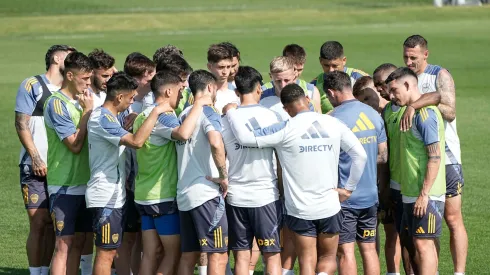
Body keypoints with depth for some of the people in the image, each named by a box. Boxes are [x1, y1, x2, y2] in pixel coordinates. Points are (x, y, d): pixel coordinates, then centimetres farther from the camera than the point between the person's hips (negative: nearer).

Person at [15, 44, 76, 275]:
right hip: (36, 167, -5)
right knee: (38, 224, -8)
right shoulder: (32, 85, -2)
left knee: (52, 224, 6)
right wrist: (36, 157, -13)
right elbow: (21, 123, -6)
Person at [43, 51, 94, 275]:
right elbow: (75, 144, -17)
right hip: (65, 186, -8)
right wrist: (87, 112, -12)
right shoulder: (57, 104, -14)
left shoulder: (79, 101, 11)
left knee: (78, 241, 10)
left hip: (83, 182, 8)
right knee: (64, 244, -9)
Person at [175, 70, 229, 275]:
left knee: (188, 254, 10)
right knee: (218, 256, -7)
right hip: (206, 193, -8)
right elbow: (216, 142, -26)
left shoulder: (183, 116, 17)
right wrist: (223, 175, -16)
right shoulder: (208, 113, -7)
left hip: (184, 194, 8)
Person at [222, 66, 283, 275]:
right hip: (266, 195, -2)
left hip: (235, 196, 2)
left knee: (242, 256, 7)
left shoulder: (226, 119, 0)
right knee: (272, 255, 3)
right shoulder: (271, 117, -6)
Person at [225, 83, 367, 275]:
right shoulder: (333, 124, -3)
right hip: (329, 207, 2)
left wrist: (230, 112, 1)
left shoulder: (285, 130, -12)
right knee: (328, 259, 16)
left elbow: (245, 137, -15)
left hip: (300, 209, -2)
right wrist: (349, 188, 7)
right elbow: (360, 155, -3)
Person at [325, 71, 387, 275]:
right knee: (369, 249, 11)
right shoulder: (374, 115, 4)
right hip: (370, 196, 6)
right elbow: (383, 156, 10)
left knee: (346, 251, 0)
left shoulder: (334, 119, -15)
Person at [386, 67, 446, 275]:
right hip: (411, 194, 10)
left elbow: (435, 157, -19)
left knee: (423, 243, -9)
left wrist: (424, 194, -21)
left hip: (425, 196, -10)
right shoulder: (412, 112, 16)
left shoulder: (425, 114, -14)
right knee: (411, 242, 12)